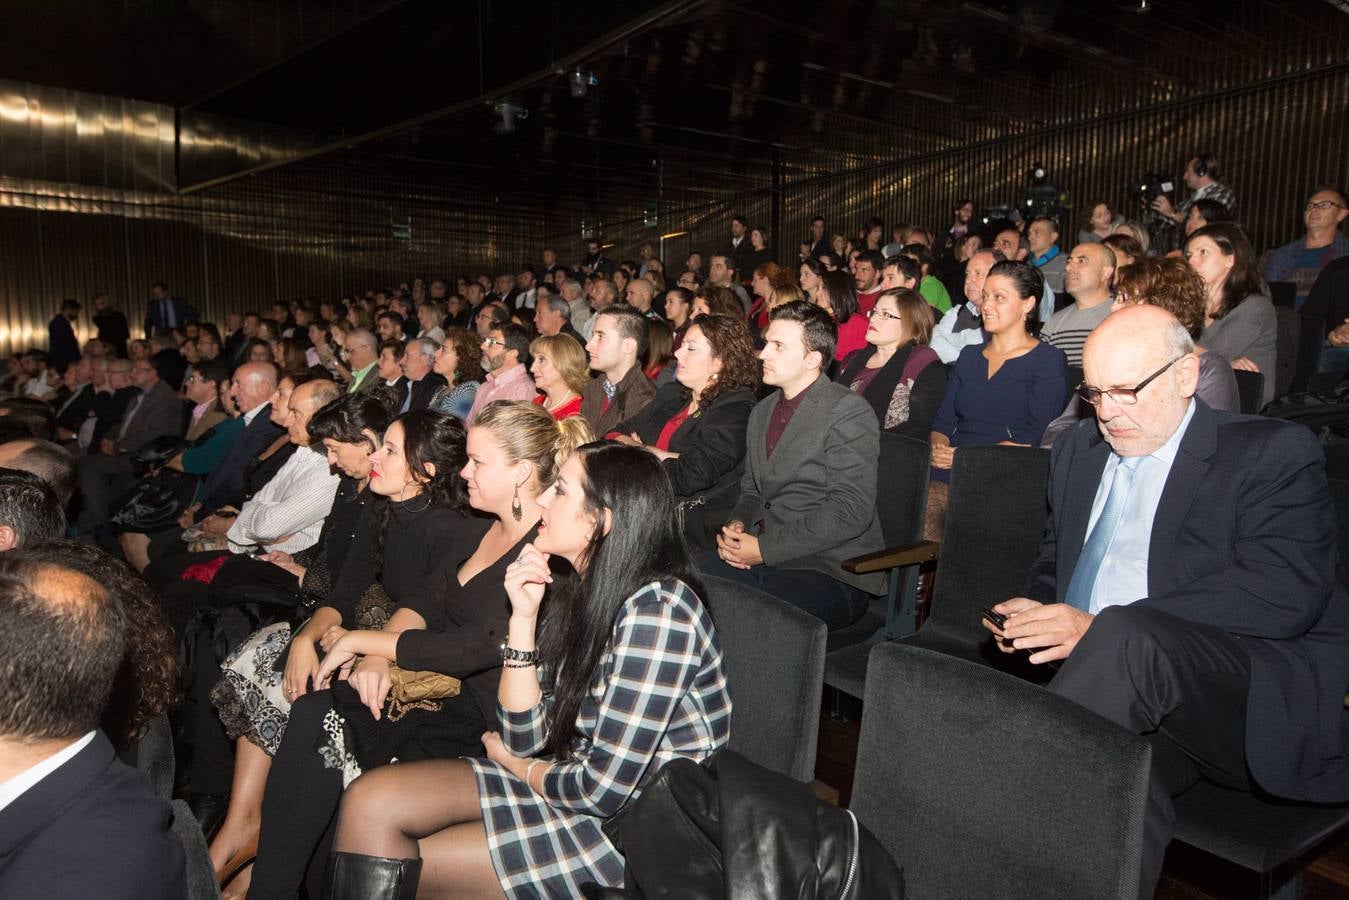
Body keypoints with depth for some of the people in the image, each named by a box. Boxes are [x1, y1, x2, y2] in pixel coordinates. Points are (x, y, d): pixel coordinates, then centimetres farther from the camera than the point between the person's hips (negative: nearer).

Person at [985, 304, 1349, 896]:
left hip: (1265, 697, -3)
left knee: (1127, 637, -36)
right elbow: (1053, 561, 28)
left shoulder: (1272, 453, 1)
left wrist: (1100, 626, -20)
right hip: (1136, 694, 4)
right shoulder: (1078, 453, 20)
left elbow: (1284, 595, -13)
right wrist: (1034, 610, 2)